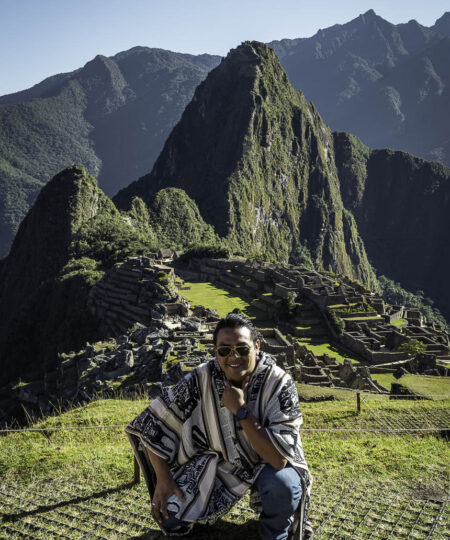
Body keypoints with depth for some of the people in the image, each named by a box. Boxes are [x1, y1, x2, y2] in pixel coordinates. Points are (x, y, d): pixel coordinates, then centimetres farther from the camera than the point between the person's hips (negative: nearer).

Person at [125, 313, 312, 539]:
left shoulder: (279, 384, -25)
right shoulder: (201, 379, -19)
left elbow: (279, 459, -31)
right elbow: (151, 422, -9)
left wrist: (240, 410, -34)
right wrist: (163, 479, -12)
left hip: (267, 464, -2)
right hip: (218, 459, 2)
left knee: (283, 484, -33)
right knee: (169, 517, -13)